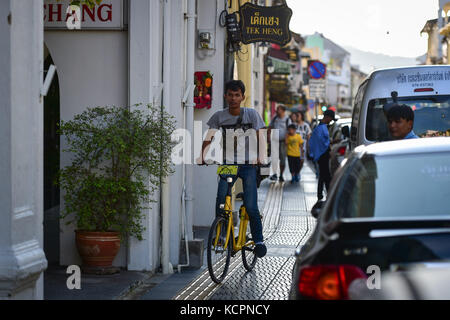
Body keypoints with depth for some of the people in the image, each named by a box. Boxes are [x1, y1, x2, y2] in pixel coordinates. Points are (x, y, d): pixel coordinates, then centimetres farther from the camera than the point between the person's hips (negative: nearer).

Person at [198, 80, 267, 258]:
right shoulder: (219, 117, 0)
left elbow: (259, 137, -5)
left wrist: (259, 156, -20)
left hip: (248, 164, -1)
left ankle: (258, 240, 6)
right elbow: (209, 138, -3)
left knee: (250, 206, -9)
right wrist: (203, 156, -19)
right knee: (221, 200, -14)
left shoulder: (251, 114, -3)